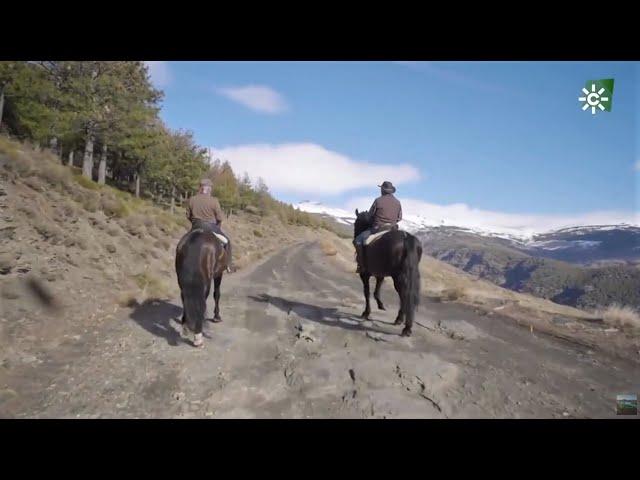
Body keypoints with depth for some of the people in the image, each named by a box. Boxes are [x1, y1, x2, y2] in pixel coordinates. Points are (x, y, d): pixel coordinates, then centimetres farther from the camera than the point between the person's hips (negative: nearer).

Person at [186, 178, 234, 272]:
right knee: (227, 240, 15)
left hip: (196, 227, 4)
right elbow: (220, 218, -7)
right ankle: (228, 265, 12)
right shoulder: (214, 201, -11)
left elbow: (188, 215, 7)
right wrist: (217, 226, 12)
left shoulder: (191, 200, -1)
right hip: (210, 226, -3)